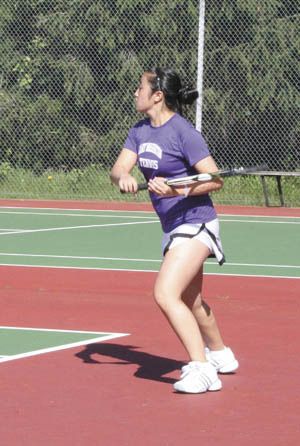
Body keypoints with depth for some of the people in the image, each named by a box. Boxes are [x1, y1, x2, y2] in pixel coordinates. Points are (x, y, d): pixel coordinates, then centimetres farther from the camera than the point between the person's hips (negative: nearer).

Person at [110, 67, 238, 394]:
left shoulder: (183, 132, -18)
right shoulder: (140, 131, 6)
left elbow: (215, 180, -19)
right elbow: (118, 168, -2)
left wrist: (177, 190, -32)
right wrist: (123, 177, -25)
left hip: (195, 223, -9)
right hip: (172, 227, 10)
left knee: (166, 294, -23)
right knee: (190, 301, 24)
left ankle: (201, 370, -23)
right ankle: (220, 355, 46)